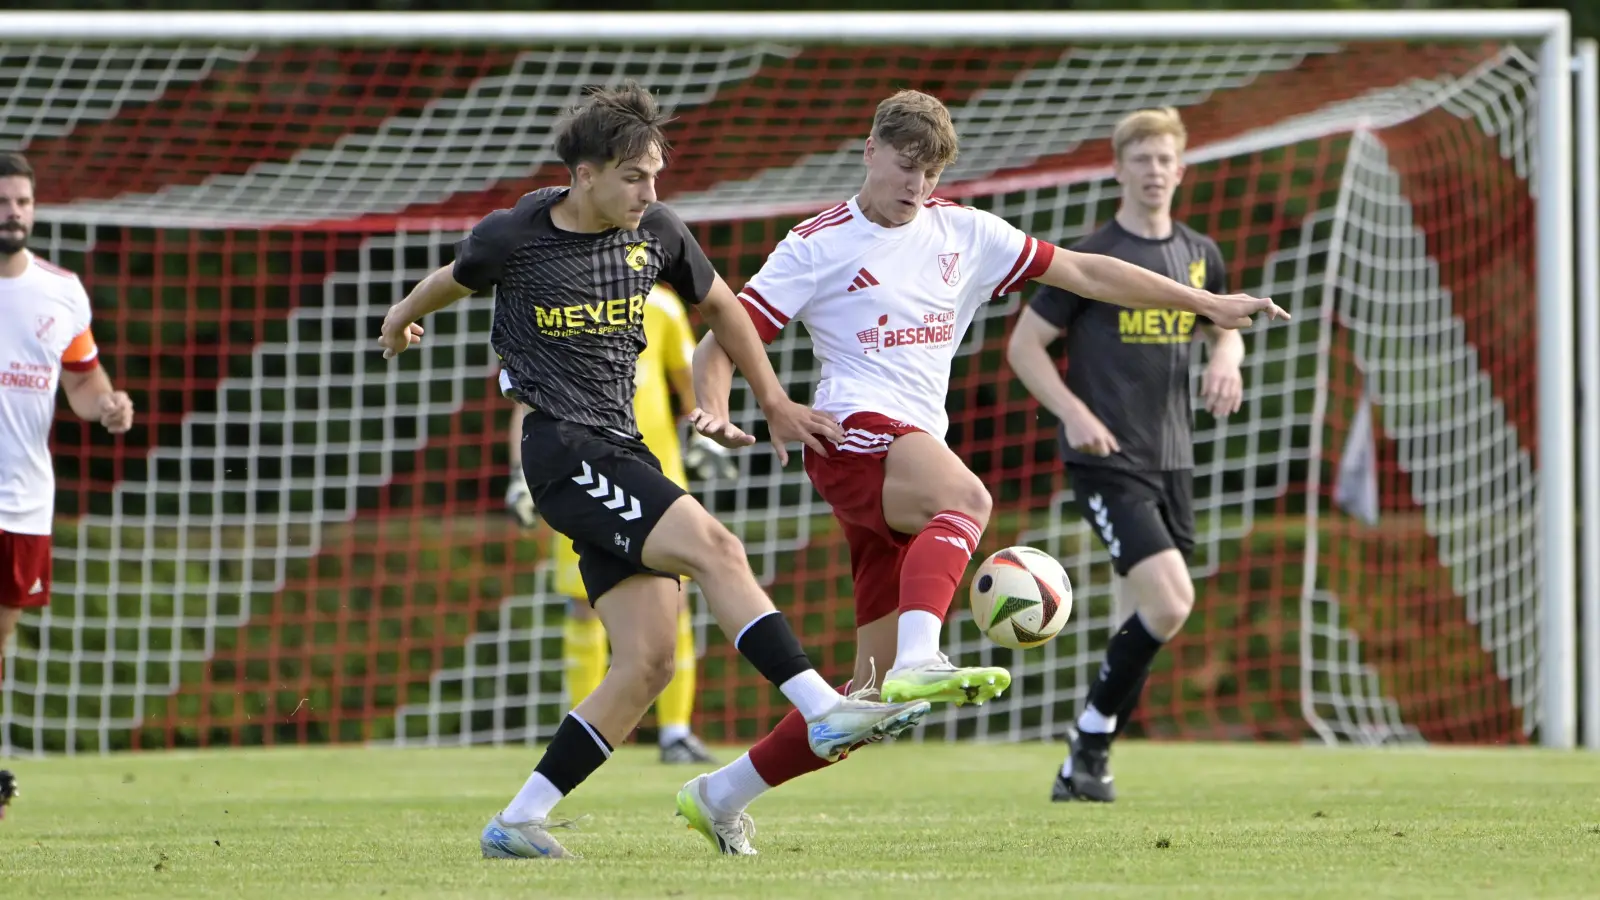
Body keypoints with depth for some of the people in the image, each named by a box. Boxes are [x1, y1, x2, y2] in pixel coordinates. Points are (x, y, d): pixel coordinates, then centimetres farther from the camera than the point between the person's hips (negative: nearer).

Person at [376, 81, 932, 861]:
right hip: (563, 447, -6)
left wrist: (774, 403, 21)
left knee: (647, 662, -4)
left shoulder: (657, 234, 5)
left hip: (623, 454, 6)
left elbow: (717, 305, 22)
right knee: (713, 547, -25)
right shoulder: (512, 238, -5)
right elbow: (456, 279, 17)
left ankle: (518, 823, 0)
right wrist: (402, 318, 37)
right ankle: (824, 711, -30)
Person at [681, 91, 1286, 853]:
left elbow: (1081, 272, 20)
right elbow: (720, 343, 2)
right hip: (854, 434, -6)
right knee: (967, 498, -40)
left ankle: (722, 794, 14)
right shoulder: (817, 246, 4)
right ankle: (919, 660, -62)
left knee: (873, 694, 2)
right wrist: (715, 416, -19)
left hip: (918, 454, 6)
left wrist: (1207, 304, 18)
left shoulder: (962, 232, 17)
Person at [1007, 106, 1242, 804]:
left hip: (1172, 459, 6)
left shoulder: (1199, 256, 10)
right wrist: (1074, 414, -16)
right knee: (1170, 603, -20)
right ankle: (1092, 737, -2)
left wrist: (1226, 359, 3)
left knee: (1142, 623, 7)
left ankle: (1083, 768, 19)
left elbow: (1224, 329, 27)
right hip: (1106, 460, -6)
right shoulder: (1090, 257, -7)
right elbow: (1024, 344, -3)